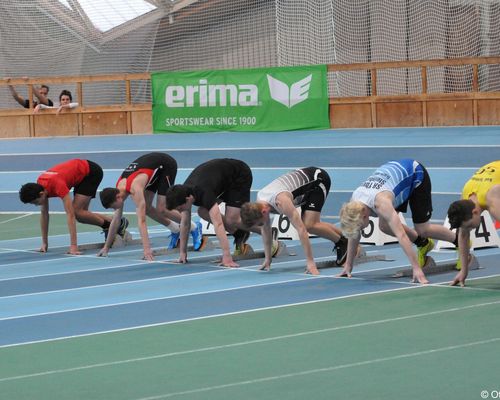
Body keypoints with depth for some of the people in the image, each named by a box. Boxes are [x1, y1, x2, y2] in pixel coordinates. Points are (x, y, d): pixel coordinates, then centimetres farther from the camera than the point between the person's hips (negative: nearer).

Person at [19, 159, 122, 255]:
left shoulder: (57, 185, -37)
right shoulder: (40, 186, -13)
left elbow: (70, 214, -39)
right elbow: (44, 213, -2)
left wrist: (74, 246, -41)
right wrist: (44, 243, -3)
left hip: (92, 172, -8)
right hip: (82, 174, 8)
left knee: (76, 211, -16)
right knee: (81, 213, 5)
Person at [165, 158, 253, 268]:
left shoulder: (204, 193, -40)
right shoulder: (184, 192, -17)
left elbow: (218, 225, -46)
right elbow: (184, 223, -5)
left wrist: (227, 257, -51)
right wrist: (183, 252, -5)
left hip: (240, 176, -8)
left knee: (230, 220, -18)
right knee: (203, 212, -5)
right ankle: (238, 234, 9)